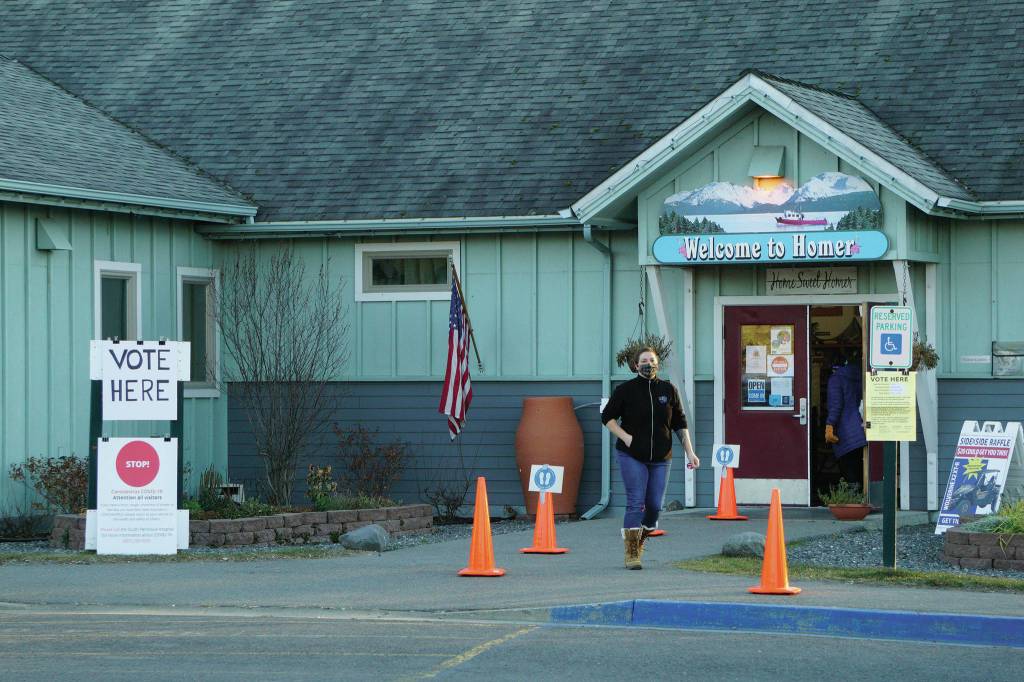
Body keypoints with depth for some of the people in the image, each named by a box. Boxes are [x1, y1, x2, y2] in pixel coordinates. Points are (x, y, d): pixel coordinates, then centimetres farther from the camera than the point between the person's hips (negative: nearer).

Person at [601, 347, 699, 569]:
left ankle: (640, 541, 27)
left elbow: (680, 424, 10)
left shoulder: (668, 390, 5)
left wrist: (689, 452, 4)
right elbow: (607, 417, 4)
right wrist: (625, 438, -9)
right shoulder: (625, 390, -3)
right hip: (632, 456, -3)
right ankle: (631, 553, -5)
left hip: (660, 458, 3)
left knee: (654, 505, 3)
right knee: (635, 503, -10)